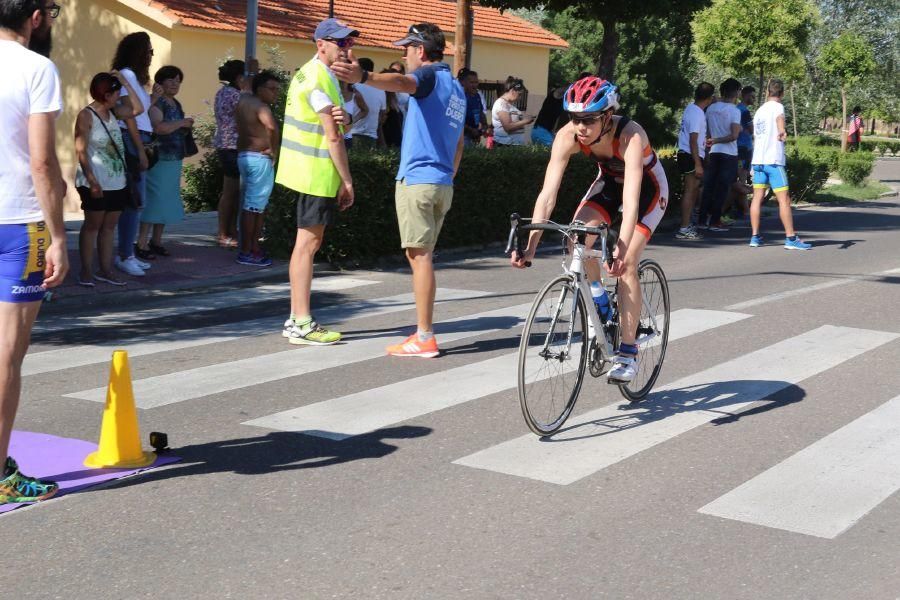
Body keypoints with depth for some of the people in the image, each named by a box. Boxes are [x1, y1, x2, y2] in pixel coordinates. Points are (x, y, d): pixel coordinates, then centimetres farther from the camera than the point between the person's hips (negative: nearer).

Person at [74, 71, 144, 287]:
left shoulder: (113, 112, 9)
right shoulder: (86, 116, -11)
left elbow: (137, 109, 9)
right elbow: (81, 151, -15)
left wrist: (126, 82, 3)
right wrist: (92, 181, -22)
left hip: (117, 182, 7)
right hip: (96, 183, -7)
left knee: (109, 226, 10)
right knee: (92, 225, -1)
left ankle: (105, 270, 15)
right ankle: (86, 271, 4)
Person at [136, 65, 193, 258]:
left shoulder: (176, 104, 17)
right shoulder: (156, 102, -11)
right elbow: (159, 127, -27)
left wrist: (186, 128, 9)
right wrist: (182, 122, -16)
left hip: (175, 160, 9)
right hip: (159, 159, -9)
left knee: (167, 199, 11)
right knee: (154, 198, -10)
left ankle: (156, 241, 19)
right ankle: (142, 244, -7)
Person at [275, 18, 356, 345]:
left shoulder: (311, 73, 15)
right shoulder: (319, 79, -15)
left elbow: (332, 125, 14)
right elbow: (333, 137, -17)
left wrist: (339, 116, -10)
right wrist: (348, 181, -12)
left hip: (310, 171, 10)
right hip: (316, 173, -10)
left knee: (310, 242, 14)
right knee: (308, 243, -8)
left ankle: (297, 318, 19)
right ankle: (302, 325, -5)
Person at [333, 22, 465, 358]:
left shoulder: (429, 76, -8)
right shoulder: (457, 88, 20)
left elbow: (402, 82, -33)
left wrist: (363, 77, -49)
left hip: (417, 179, -9)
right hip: (443, 183, 9)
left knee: (420, 257, -7)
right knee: (421, 257, 14)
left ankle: (425, 339, -7)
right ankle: (424, 331, 17)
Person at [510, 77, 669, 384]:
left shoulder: (630, 136, -39)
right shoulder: (568, 136, -28)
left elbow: (631, 198, -46)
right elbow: (548, 192, -31)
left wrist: (621, 248, -58)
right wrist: (530, 246, -39)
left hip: (648, 188, -4)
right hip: (609, 181, 4)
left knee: (625, 265, -18)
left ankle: (627, 352, -7)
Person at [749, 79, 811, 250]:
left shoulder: (759, 110, 16)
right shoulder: (777, 107, -5)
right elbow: (779, 118, -29)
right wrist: (782, 131, -52)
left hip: (758, 160, 7)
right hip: (774, 160, -7)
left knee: (757, 198, 6)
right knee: (784, 199, -5)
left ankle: (755, 237, 5)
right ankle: (791, 238, -6)